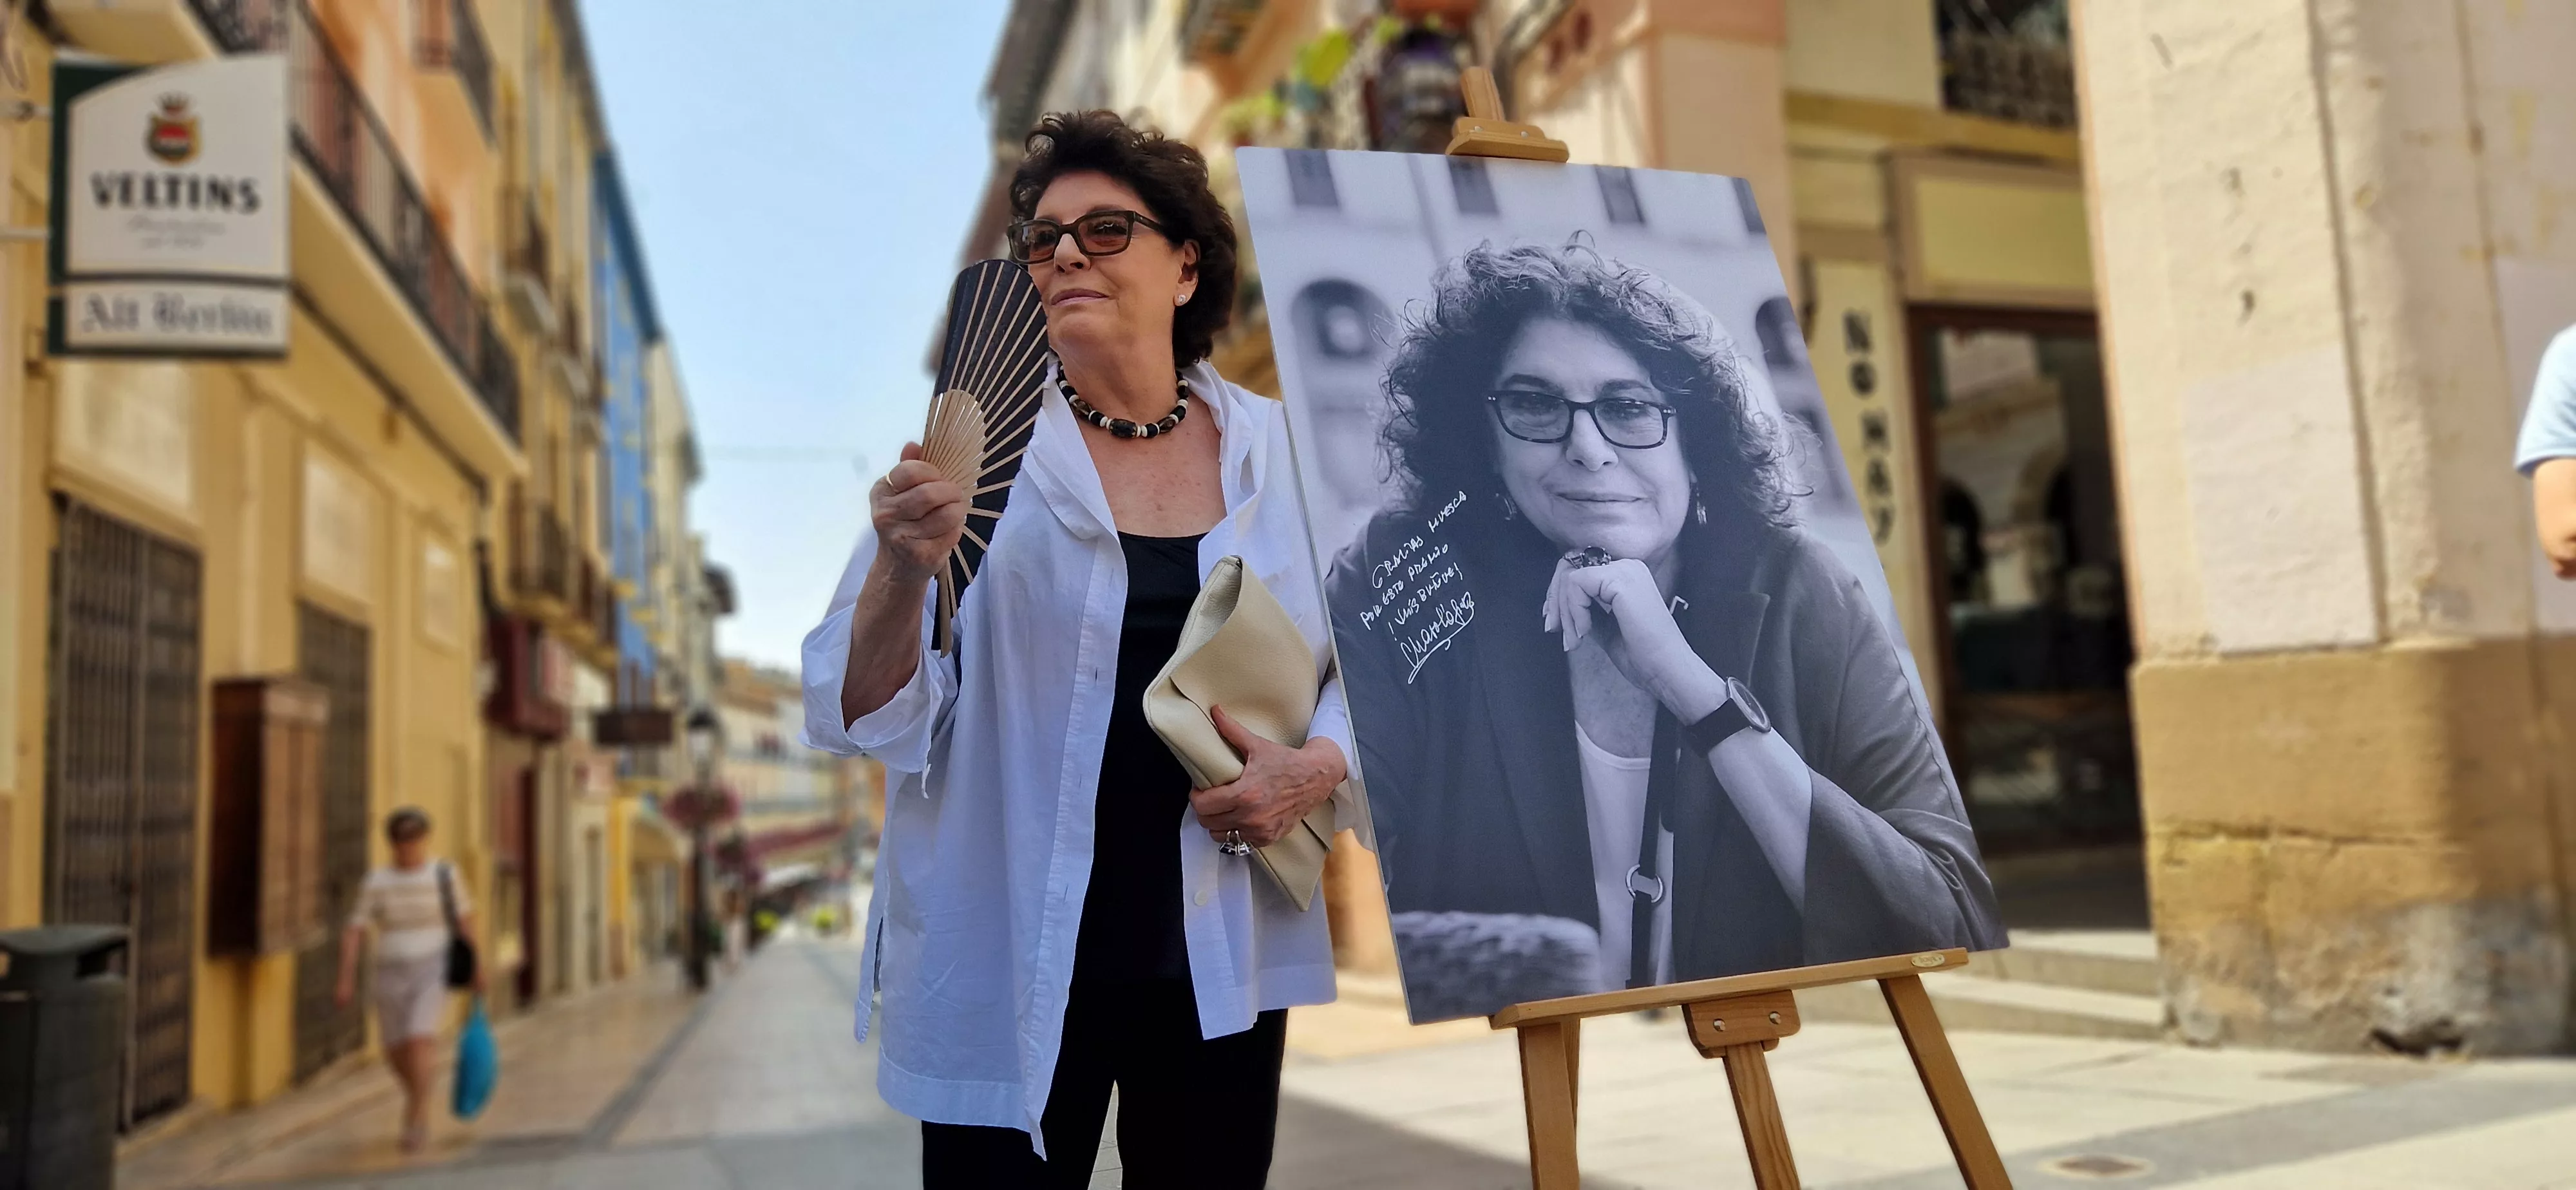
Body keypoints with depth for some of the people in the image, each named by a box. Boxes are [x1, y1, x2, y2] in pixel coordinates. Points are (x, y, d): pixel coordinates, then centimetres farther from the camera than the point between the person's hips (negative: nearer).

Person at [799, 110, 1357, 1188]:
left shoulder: (1279, 454, 2)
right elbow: (864, 715, -7)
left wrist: (1317, 767, -11)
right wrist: (905, 571, -26)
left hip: (1222, 964, 2)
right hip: (1009, 969, -2)